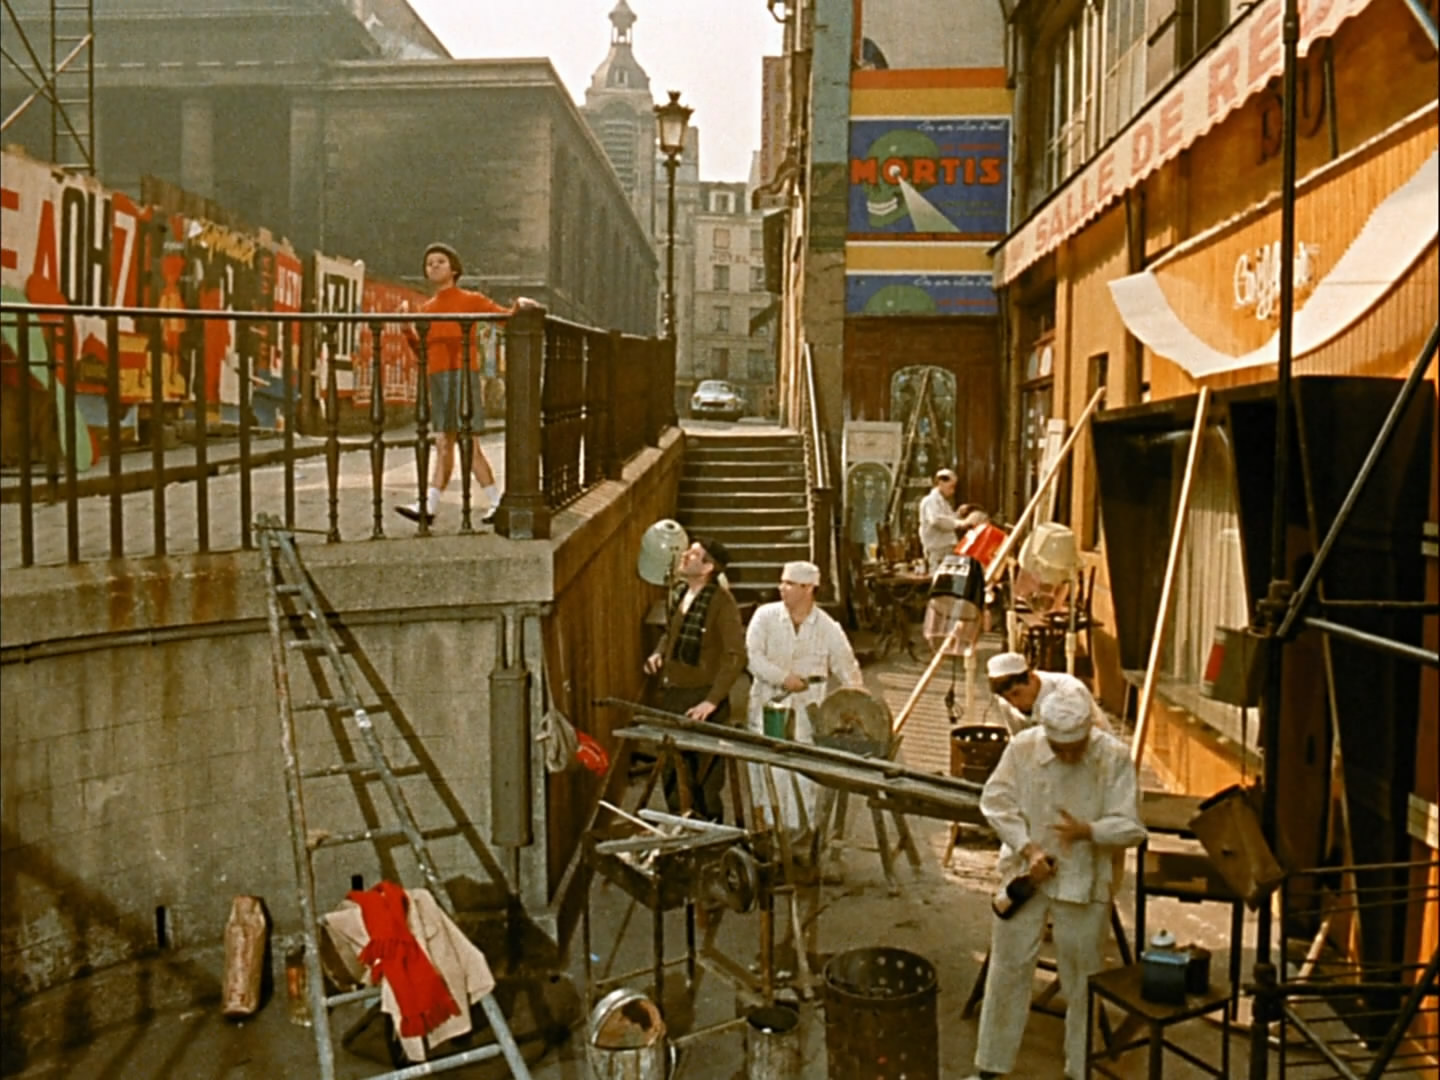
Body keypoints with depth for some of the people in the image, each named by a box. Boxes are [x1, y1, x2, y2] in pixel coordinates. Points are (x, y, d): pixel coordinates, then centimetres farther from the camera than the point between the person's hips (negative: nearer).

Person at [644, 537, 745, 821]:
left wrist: (712, 701, -23)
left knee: (703, 775, 4)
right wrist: (659, 653, 4)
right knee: (671, 768, 17)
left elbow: (735, 656, -20)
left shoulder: (721, 602, -16)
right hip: (671, 694, 7)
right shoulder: (678, 593, 6)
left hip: (702, 700, -7)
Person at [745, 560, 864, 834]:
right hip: (767, 708, 1)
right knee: (765, 770, 2)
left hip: (806, 712, 0)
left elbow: (846, 665, 3)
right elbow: (752, 655, -7)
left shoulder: (828, 628, -1)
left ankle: (798, 830, 12)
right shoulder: (765, 616, -1)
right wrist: (783, 677, -15)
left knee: (802, 775, -1)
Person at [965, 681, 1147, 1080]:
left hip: (1085, 882, -1)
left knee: (1083, 977, 12)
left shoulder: (1115, 757, -13)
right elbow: (995, 801, -4)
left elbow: (1131, 827, -10)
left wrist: (1088, 831, -29)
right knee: (1009, 968, 9)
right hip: (1024, 875, 1)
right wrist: (1027, 849, -15)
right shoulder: (1023, 747, -11)